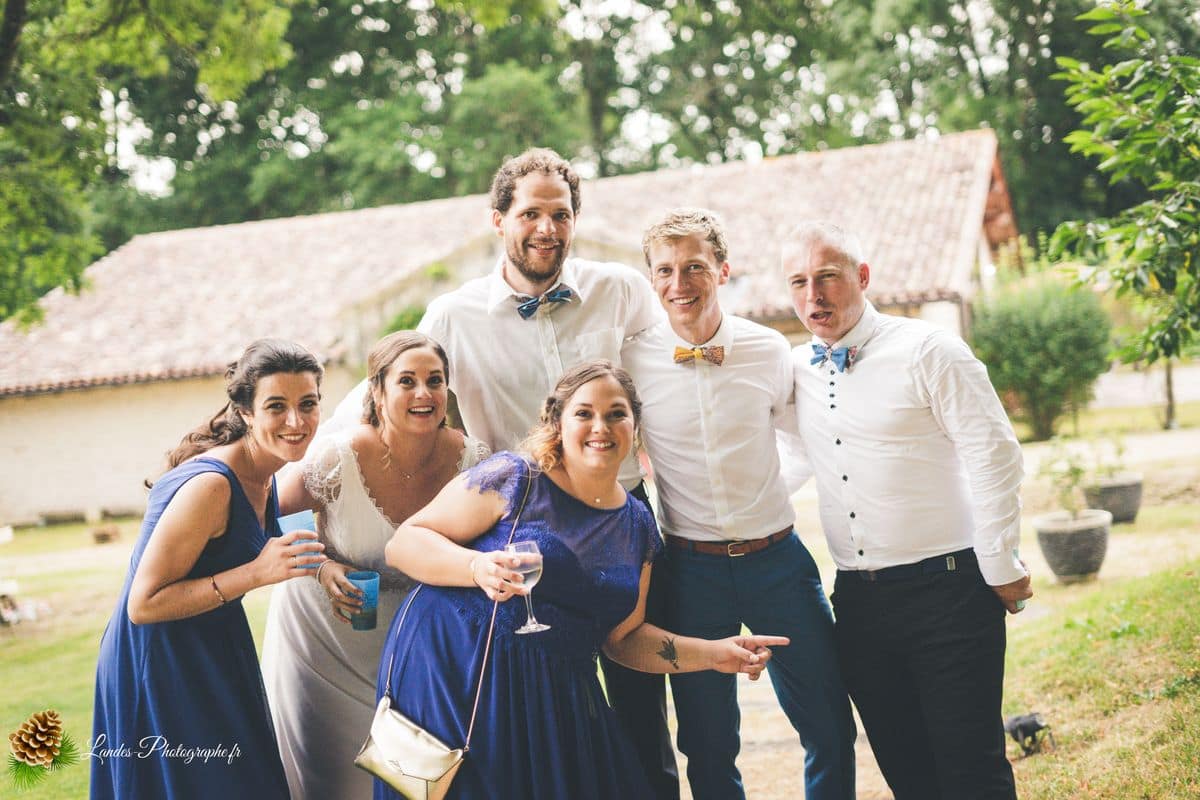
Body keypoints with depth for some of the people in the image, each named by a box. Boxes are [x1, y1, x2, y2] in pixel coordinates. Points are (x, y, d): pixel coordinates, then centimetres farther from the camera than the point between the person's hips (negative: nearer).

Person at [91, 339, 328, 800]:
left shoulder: (261, 476, 1)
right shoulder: (210, 484, -26)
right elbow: (144, 604, -25)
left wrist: (314, 565, 3)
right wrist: (256, 574, -29)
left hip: (212, 654, 9)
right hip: (159, 670, -9)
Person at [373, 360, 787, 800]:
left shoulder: (638, 524, 11)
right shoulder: (512, 479, -6)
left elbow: (623, 636, 16)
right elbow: (403, 541, -7)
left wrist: (714, 653, 7)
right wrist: (478, 567, -23)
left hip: (553, 699, 5)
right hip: (454, 675, -5)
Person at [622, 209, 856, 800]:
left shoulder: (770, 351, -2)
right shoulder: (632, 357, -6)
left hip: (777, 558, 1)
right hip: (691, 568, -1)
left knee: (830, 729, 6)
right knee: (708, 745, 9)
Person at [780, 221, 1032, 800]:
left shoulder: (927, 350, -7)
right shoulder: (797, 369, 9)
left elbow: (993, 458, -9)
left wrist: (1001, 570, -9)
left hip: (947, 592, -5)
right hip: (857, 600, 5)